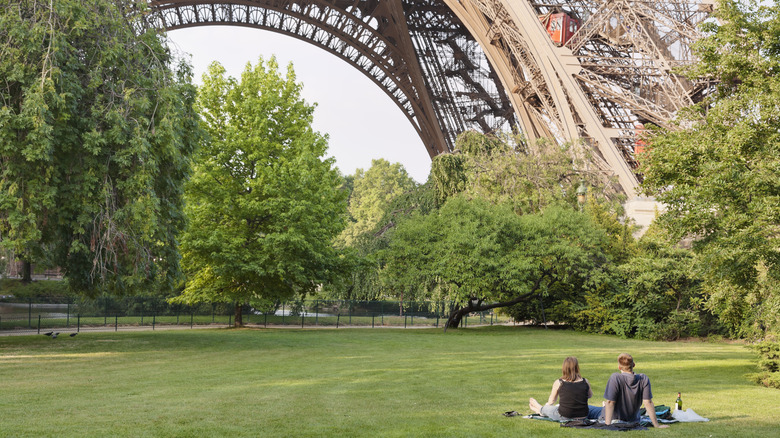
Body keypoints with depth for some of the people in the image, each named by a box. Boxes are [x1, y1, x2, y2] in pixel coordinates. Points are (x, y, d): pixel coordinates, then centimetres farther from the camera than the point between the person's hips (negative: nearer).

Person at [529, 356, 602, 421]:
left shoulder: (558, 383, -11)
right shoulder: (585, 382, -5)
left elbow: (551, 402, 3)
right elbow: (590, 395, 16)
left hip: (564, 417, -4)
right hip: (583, 416, 4)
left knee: (547, 408, 24)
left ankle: (540, 409, 59)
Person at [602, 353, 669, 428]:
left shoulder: (615, 378, -28)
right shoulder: (644, 379, -18)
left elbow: (610, 402, -27)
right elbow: (648, 402, -18)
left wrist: (607, 424, -27)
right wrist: (656, 425, -13)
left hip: (615, 421, -3)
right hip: (634, 421, 3)